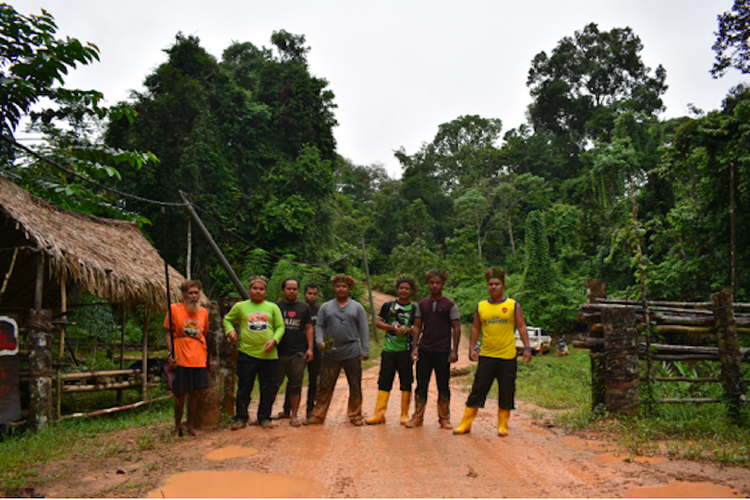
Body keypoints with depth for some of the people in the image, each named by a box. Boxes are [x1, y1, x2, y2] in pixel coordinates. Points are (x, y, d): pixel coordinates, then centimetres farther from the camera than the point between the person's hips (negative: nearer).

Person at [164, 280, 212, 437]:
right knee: (180, 394, 4)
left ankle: (191, 426, 18)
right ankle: (177, 426, 22)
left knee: (194, 393, 6)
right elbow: (169, 333, 0)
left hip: (199, 359, 3)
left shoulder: (203, 312, 9)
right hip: (180, 359, -3)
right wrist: (171, 353, -12)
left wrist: (209, 359, 17)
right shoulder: (174, 309, -1)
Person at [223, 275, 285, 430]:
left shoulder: (273, 307, 9)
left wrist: (274, 339, -8)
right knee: (244, 388, 5)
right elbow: (227, 320, 17)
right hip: (246, 353, -1)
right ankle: (241, 418, 19)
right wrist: (230, 331, -2)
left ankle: (264, 417, 21)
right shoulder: (240, 306, 7)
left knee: (267, 389, 7)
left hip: (269, 355, 1)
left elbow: (280, 327, 9)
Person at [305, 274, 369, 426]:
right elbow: (319, 326, 9)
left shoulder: (357, 307, 8)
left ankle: (355, 415, 19)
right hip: (331, 354, 0)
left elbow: (364, 330, 6)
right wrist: (320, 341, -11)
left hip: (352, 353, 0)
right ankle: (318, 415, 13)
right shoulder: (326, 307, 11)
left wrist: (365, 351, -1)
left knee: (355, 387, 5)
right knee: (325, 386, 3)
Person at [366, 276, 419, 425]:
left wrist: (407, 329, -20)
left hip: (406, 350, 0)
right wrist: (392, 327, -10)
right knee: (384, 381, 0)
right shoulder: (388, 305, 9)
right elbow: (378, 322, 5)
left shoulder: (414, 309, 7)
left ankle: (405, 415, 14)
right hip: (388, 349, 0)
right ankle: (379, 414, 5)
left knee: (406, 382, 4)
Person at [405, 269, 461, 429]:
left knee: (443, 386, 5)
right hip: (424, 350, 3)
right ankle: (417, 417, 14)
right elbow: (417, 326, 12)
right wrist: (415, 347, 2)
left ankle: (444, 418, 17)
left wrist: (454, 350, -8)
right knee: (421, 385, 5)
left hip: (442, 352, -2)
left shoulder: (450, 305, 0)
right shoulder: (422, 304, 9)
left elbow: (456, 328, -1)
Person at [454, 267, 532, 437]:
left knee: (506, 393, 5)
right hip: (486, 356, 1)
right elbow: (475, 328, 12)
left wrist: (527, 347, -8)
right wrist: (472, 348, 3)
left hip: (507, 356, -1)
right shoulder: (480, 307, 7)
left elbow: (522, 327, 2)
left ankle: (503, 425, 20)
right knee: (477, 390, 2)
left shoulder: (513, 306, 2)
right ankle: (466, 424, 10)